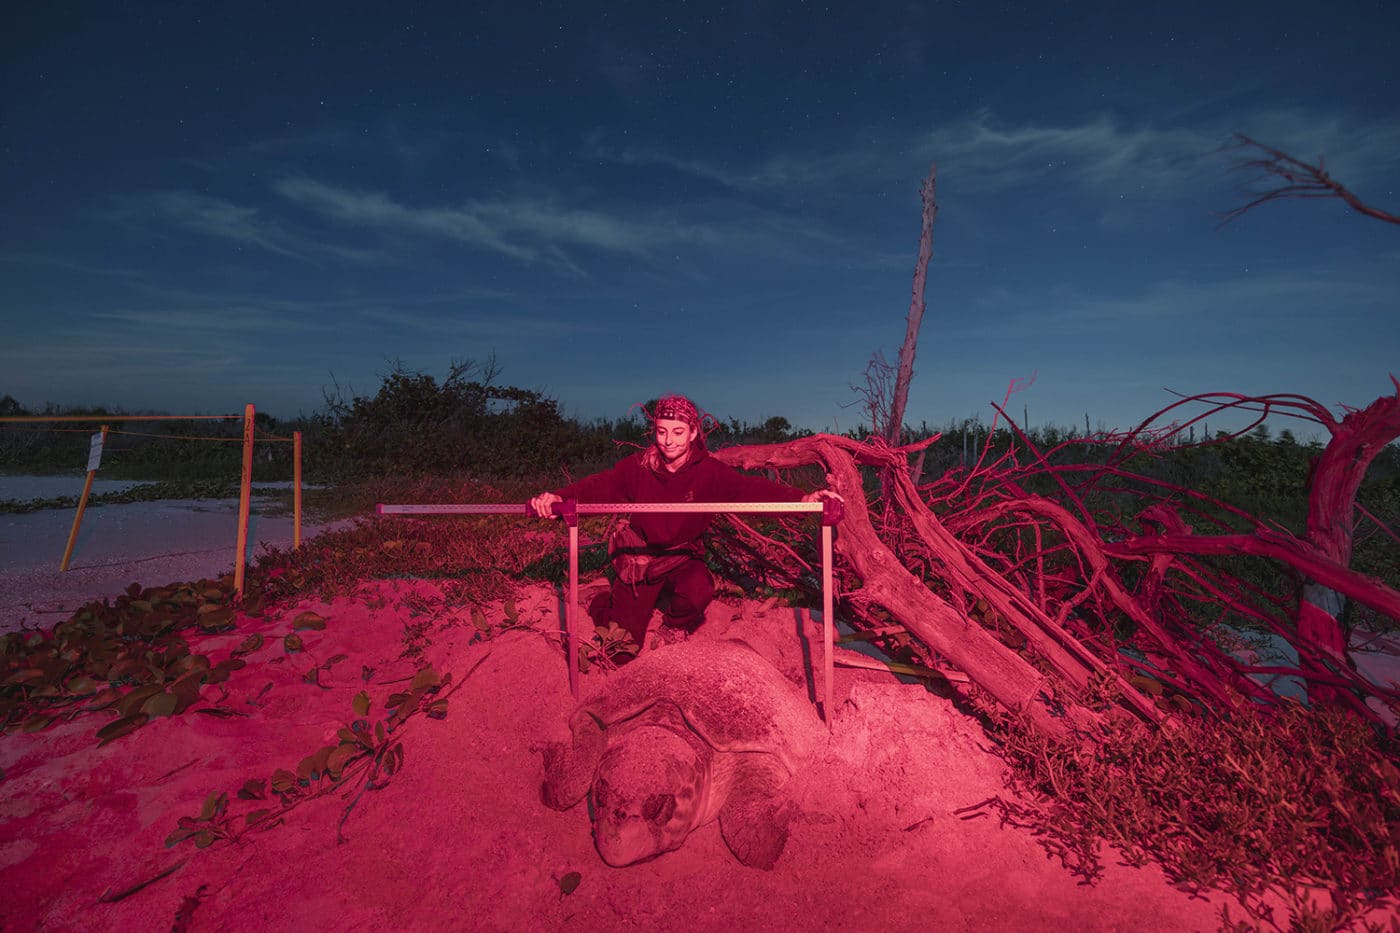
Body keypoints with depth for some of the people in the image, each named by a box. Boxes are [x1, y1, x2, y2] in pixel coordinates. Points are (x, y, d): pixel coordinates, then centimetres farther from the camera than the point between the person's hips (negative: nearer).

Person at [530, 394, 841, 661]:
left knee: (699, 591, -34)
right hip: (640, 556, 0)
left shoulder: (709, 471, -14)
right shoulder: (639, 466, -12)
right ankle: (607, 604, 35)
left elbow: (749, 487, -27)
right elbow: (600, 485, -23)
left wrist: (801, 498, -45)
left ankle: (676, 627, 4)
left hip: (684, 558, 0)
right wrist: (558, 497, -43)